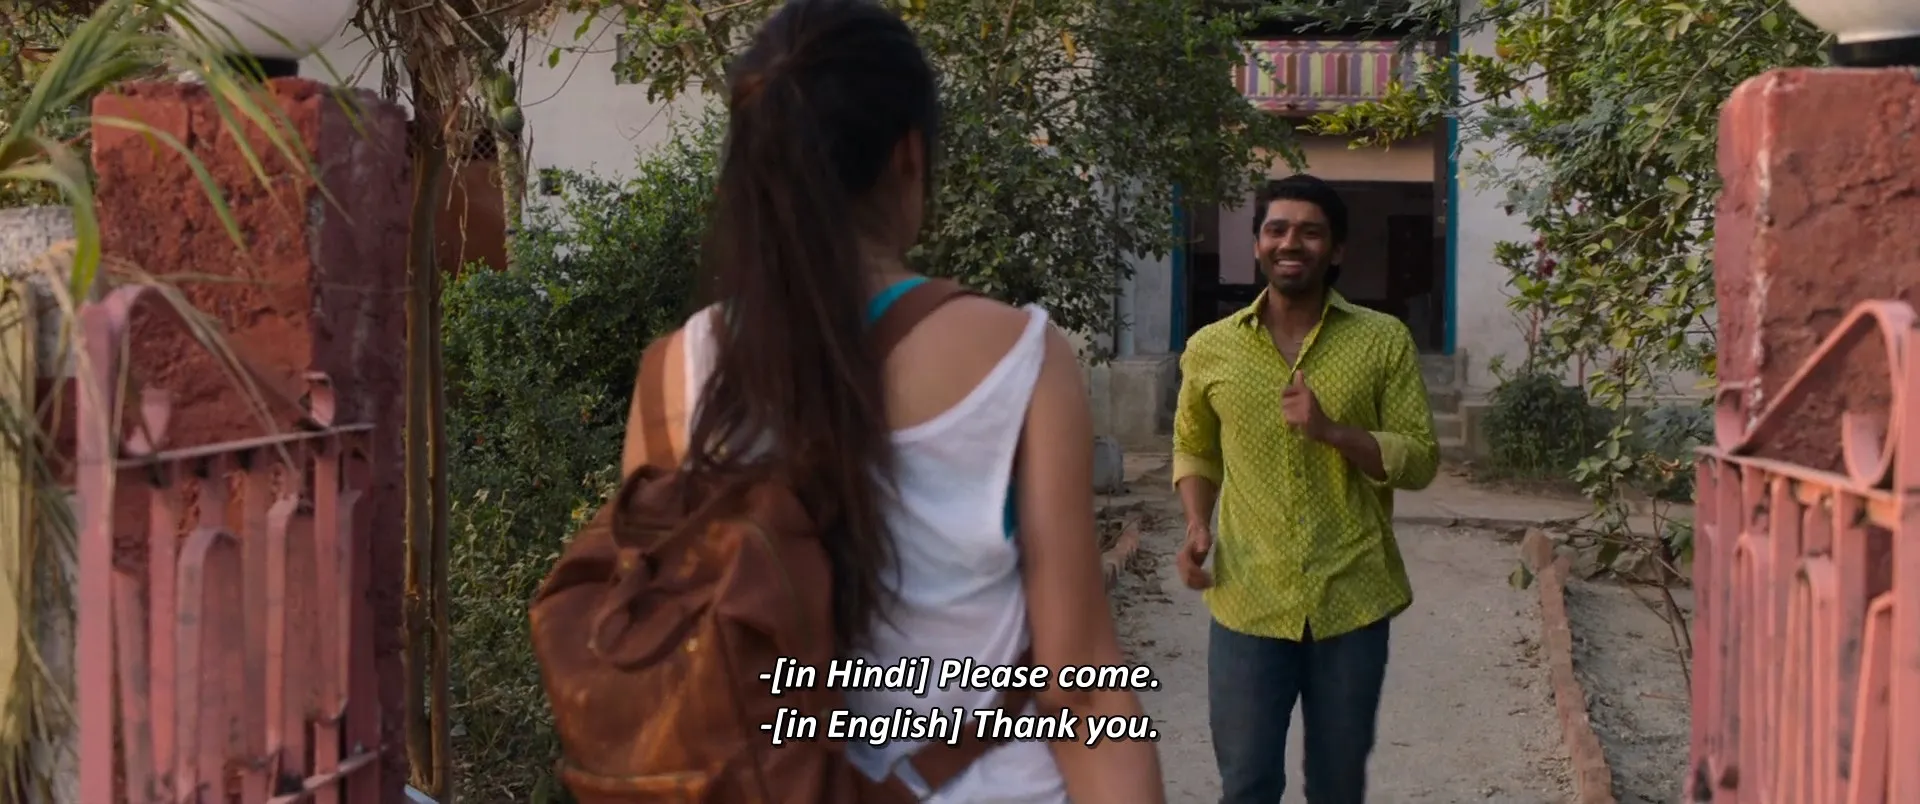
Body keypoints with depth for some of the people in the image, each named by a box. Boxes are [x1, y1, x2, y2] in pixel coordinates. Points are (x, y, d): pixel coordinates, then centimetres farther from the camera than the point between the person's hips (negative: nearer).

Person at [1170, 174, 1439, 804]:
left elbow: (1420, 461, -3)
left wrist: (1332, 430, -18)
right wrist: (1197, 527, -2)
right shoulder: (1210, 348, 2)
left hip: (1352, 602, 0)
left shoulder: (1385, 341, -2)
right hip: (1248, 603, 1)